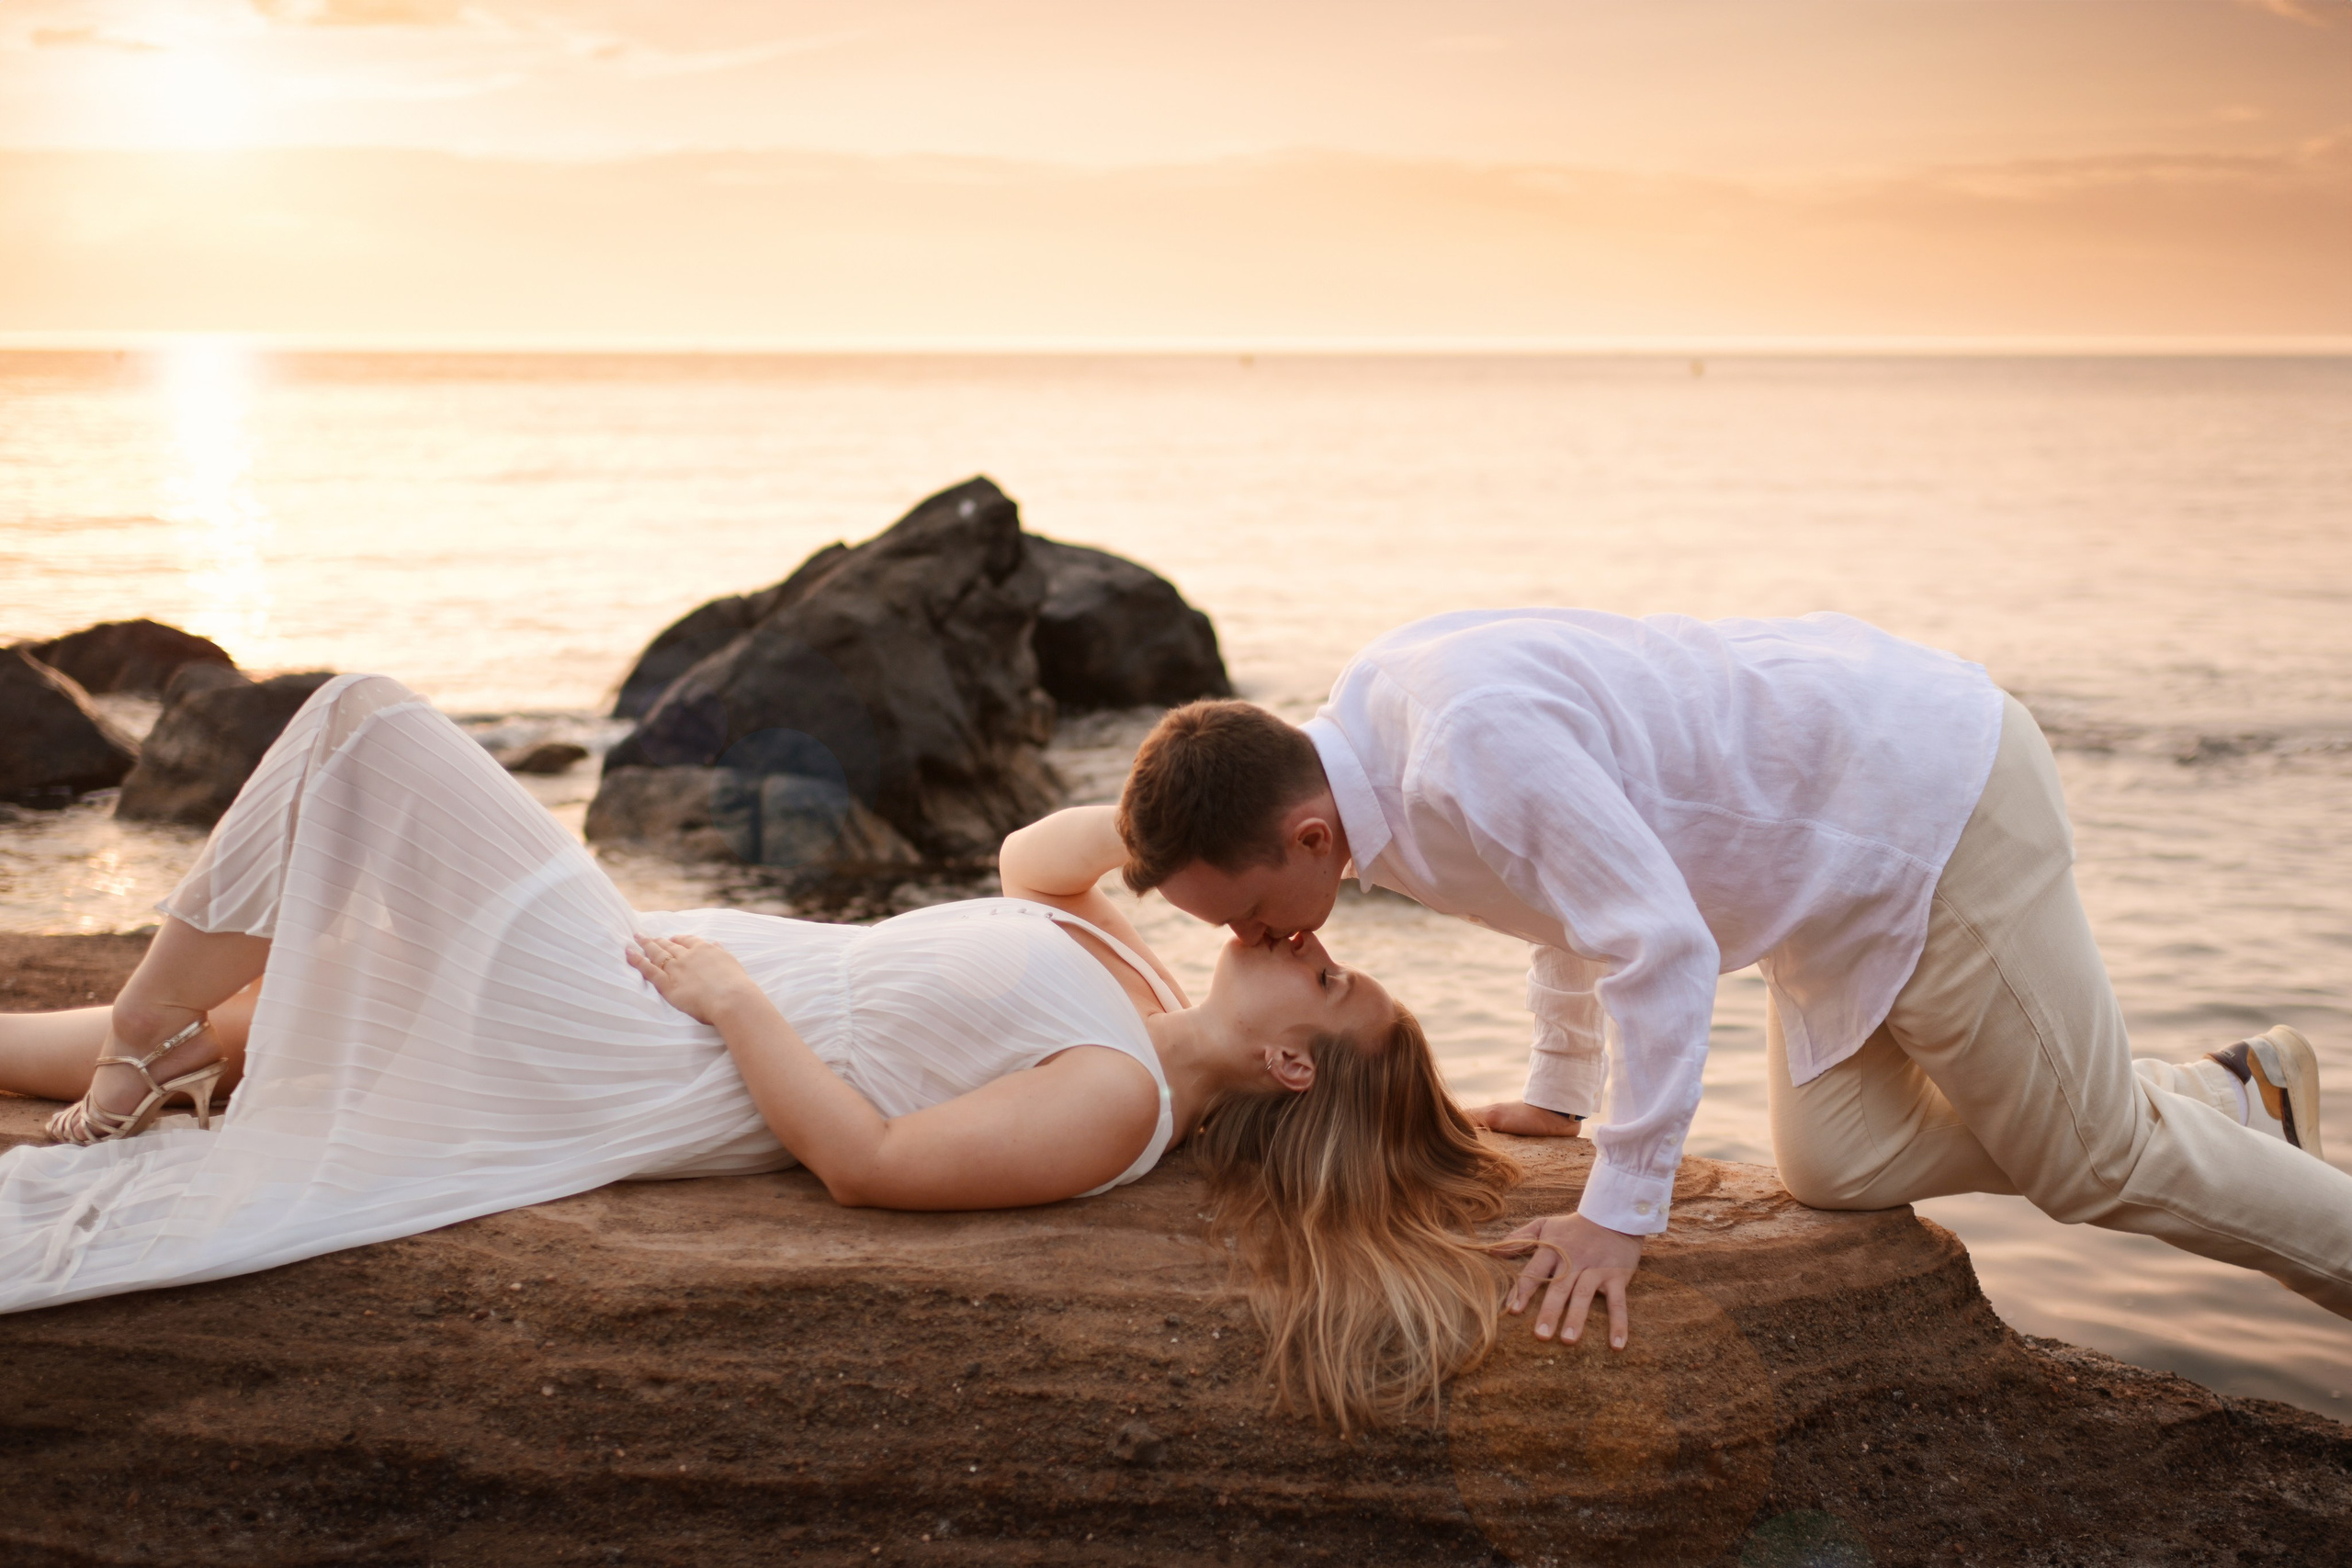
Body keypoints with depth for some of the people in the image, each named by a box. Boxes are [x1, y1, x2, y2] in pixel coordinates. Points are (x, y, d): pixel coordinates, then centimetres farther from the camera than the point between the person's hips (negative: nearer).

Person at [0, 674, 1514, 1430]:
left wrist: (735, 998, -17)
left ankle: (143, 1033, 9)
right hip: (691, 972, 8)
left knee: (369, 721, -6)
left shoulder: (1116, 1101, -22)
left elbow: (867, 1157, -24)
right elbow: (1034, 859, 17)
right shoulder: (1149, 1002, 3)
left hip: (622, 1054, -8)